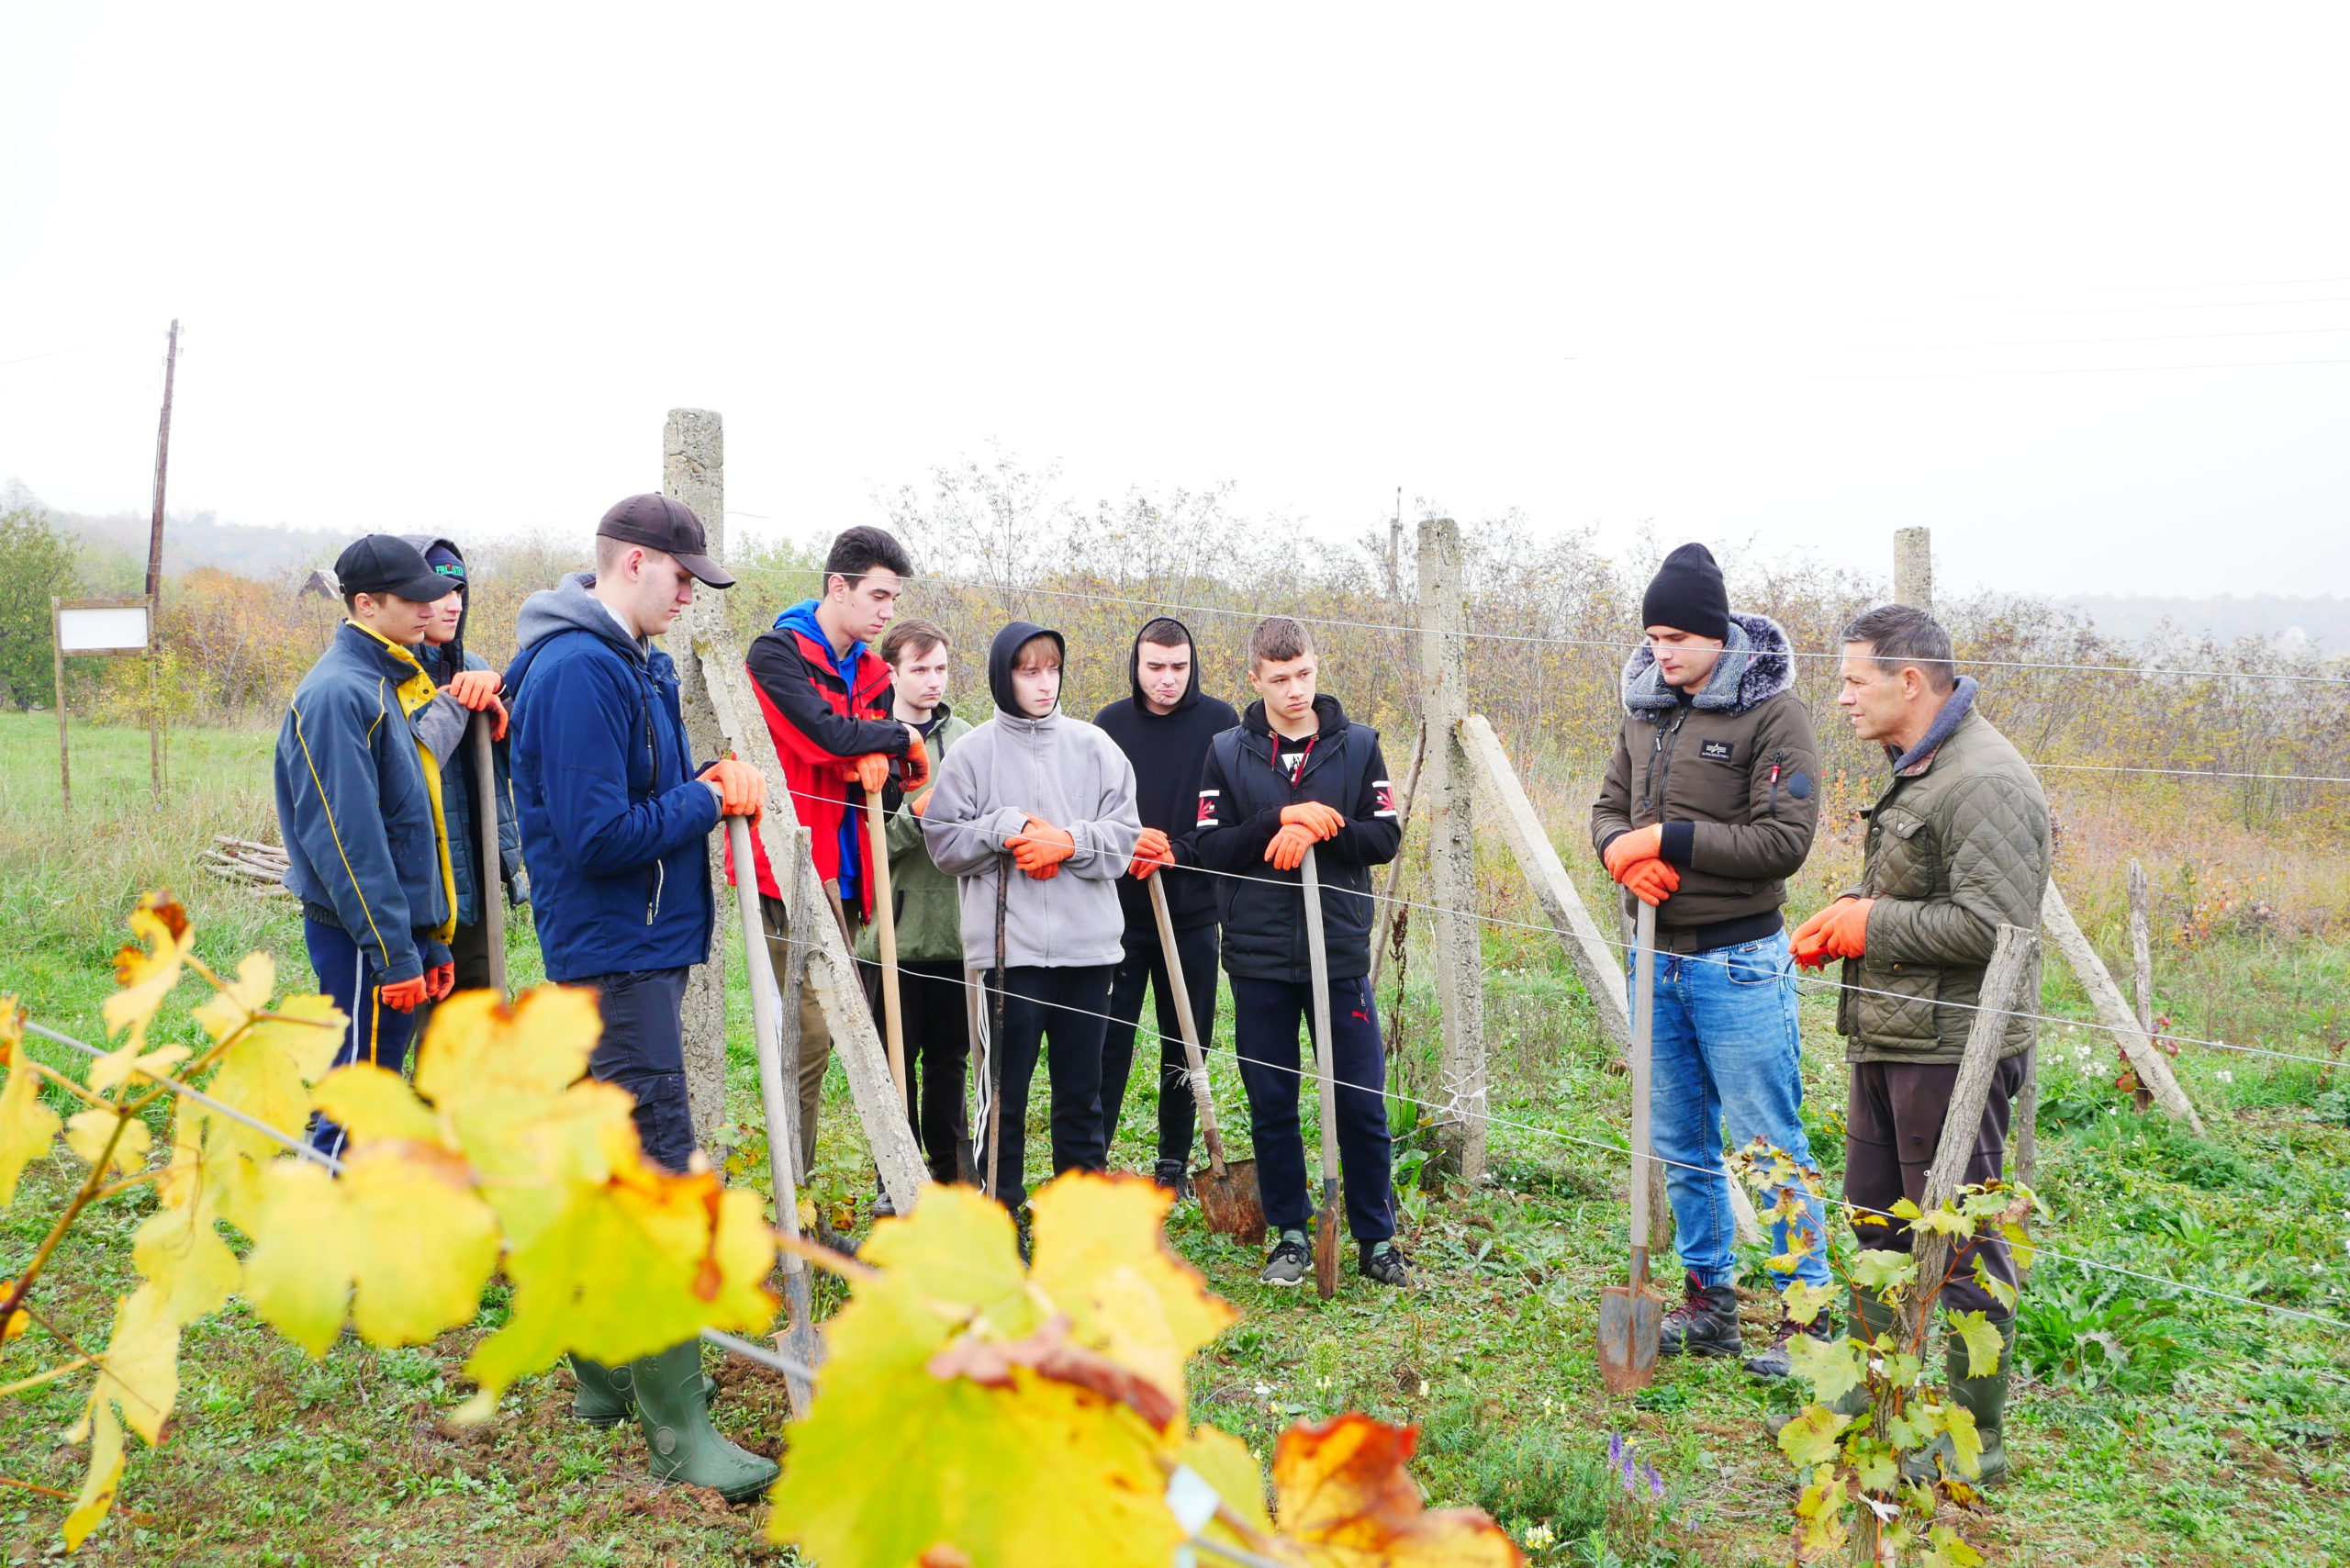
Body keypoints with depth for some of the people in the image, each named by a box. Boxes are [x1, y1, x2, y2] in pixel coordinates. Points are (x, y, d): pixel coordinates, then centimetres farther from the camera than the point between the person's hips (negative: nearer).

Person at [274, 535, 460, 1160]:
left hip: (401, 928, 9)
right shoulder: (336, 692, -14)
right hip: (363, 939, -9)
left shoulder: (396, 682, 15)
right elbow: (347, 838, -20)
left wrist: (432, 939, 17)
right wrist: (394, 953, -21)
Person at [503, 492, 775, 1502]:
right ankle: (678, 1430, -4)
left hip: (633, 950, 11)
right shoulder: (579, 669, -18)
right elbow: (600, 836, -24)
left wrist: (706, 786, 5)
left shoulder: (632, 663, 15)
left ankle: (605, 1371, 31)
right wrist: (708, 800, -14)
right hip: (616, 953, -11)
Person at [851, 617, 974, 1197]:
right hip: (894, 929, -4)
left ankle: (950, 1170, 27)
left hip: (957, 929, 4)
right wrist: (915, 814, -23)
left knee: (950, 1058, 14)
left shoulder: (964, 736, 8)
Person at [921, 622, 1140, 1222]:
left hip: (1088, 943, 2)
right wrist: (1006, 829, -13)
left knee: (1082, 1087, 11)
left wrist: (1070, 842, -13)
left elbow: (1125, 834, 3)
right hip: (1008, 944, -2)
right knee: (1007, 1087, 3)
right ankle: (1000, 1207, 16)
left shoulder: (1093, 745, 7)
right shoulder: (973, 751, 2)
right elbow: (943, 839, 0)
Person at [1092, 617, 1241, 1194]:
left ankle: (1175, 1162, 22)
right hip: (1120, 907, 0)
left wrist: (1177, 854, -14)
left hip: (1192, 908, 0)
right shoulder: (1111, 724, 3)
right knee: (1108, 1038, 0)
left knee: (1186, 1042, 9)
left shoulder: (1220, 722, -2)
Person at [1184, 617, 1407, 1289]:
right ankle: (1291, 1235, 22)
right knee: (1271, 1104, 8)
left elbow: (1386, 837, -1)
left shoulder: (1357, 744, 3)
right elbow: (1206, 844, -5)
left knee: (1362, 1105, 3)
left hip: (1341, 952, 0)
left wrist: (1318, 832, -17)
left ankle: (1376, 1239, 18)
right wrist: (1282, 820, -17)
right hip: (1258, 956, 0)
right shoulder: (1228, 752, 3)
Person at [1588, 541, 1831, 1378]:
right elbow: (1609, 807, 14)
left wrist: (1668, 840, -18)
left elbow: (1785, 838, -18)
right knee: (1681, 1143, 15)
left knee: (1770, 1144, -1)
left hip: (1739, 962, -7)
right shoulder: (1646, 706, 9)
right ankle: (1707, 1299, 29)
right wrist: (1620, 851, -9)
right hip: (1657, 957, 7)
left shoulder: (1773, 711, -11)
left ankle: (1807, 1315, 11)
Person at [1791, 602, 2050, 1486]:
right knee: (1876, 1224, 18)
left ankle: (1972, 1440, 13)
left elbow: (1993, 925, -26)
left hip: (1953, 1049, -10)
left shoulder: (1985, 783, -18)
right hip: (1890, 1042, 11)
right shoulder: (1915, 770, 16)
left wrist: (1873, 925, -15)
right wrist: (1842, 921, 8)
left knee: (1959, 1245, 0)